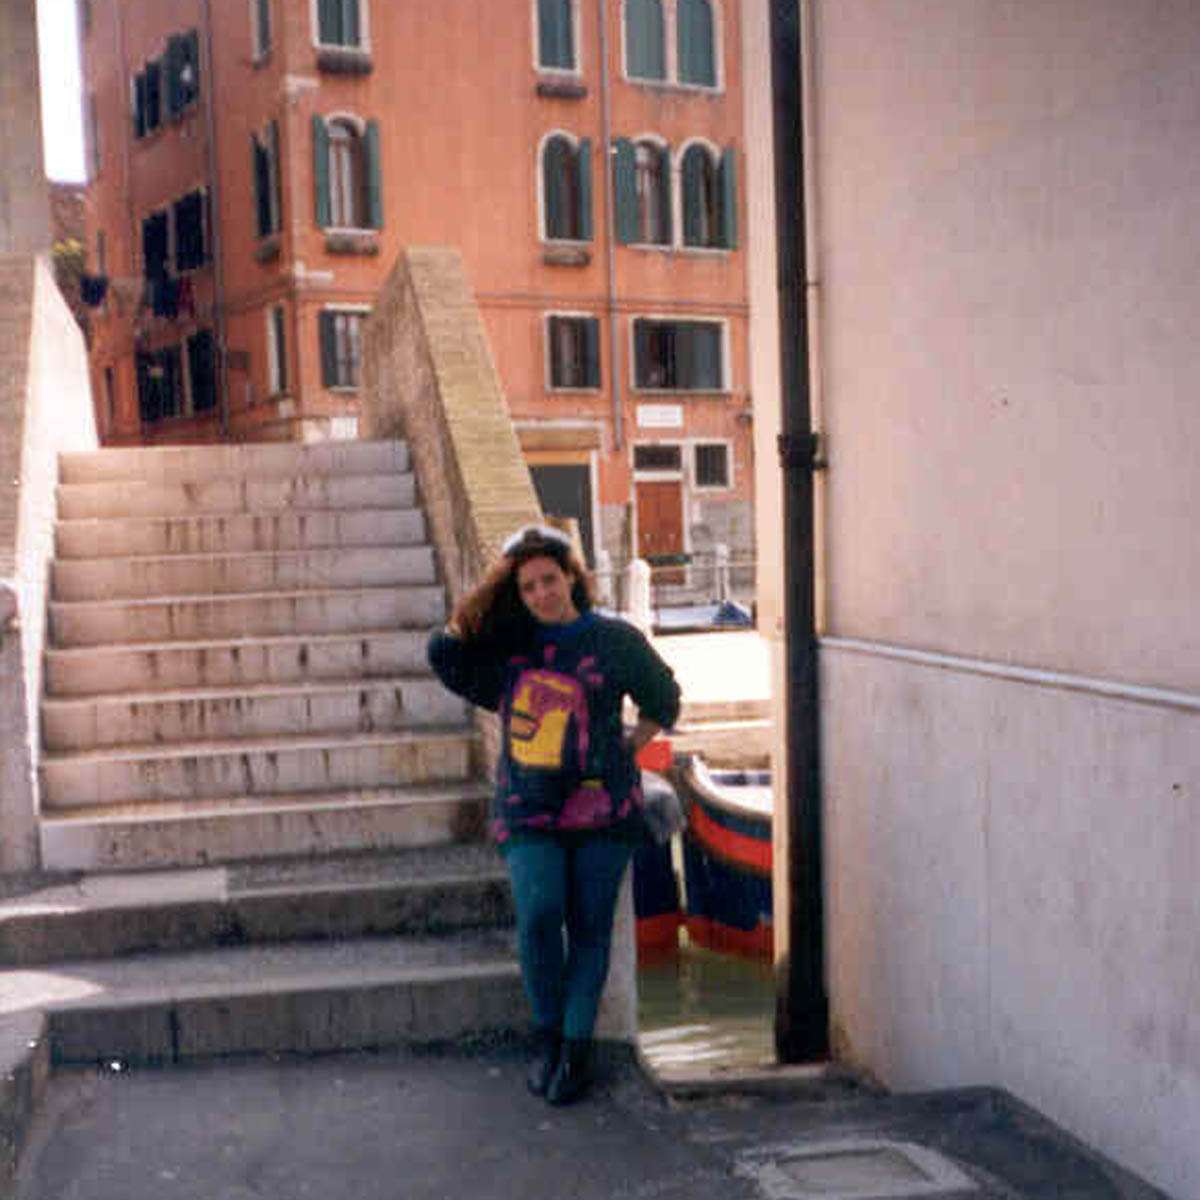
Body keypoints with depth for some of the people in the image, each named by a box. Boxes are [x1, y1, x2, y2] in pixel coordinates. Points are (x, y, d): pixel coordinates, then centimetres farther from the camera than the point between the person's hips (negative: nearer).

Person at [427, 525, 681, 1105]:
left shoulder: (613, 639, 2)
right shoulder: (507, 639, 8)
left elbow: (663, 700, 14)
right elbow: (446, 649, 3)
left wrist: (626, 747, 6)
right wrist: (490, 585, 2)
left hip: (601, 807, -1)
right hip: (529, 810, 1)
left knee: (589, 925, 1)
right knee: (538, 915, -14)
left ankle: (576, 1046, 13)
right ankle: (545, 1032, 7)